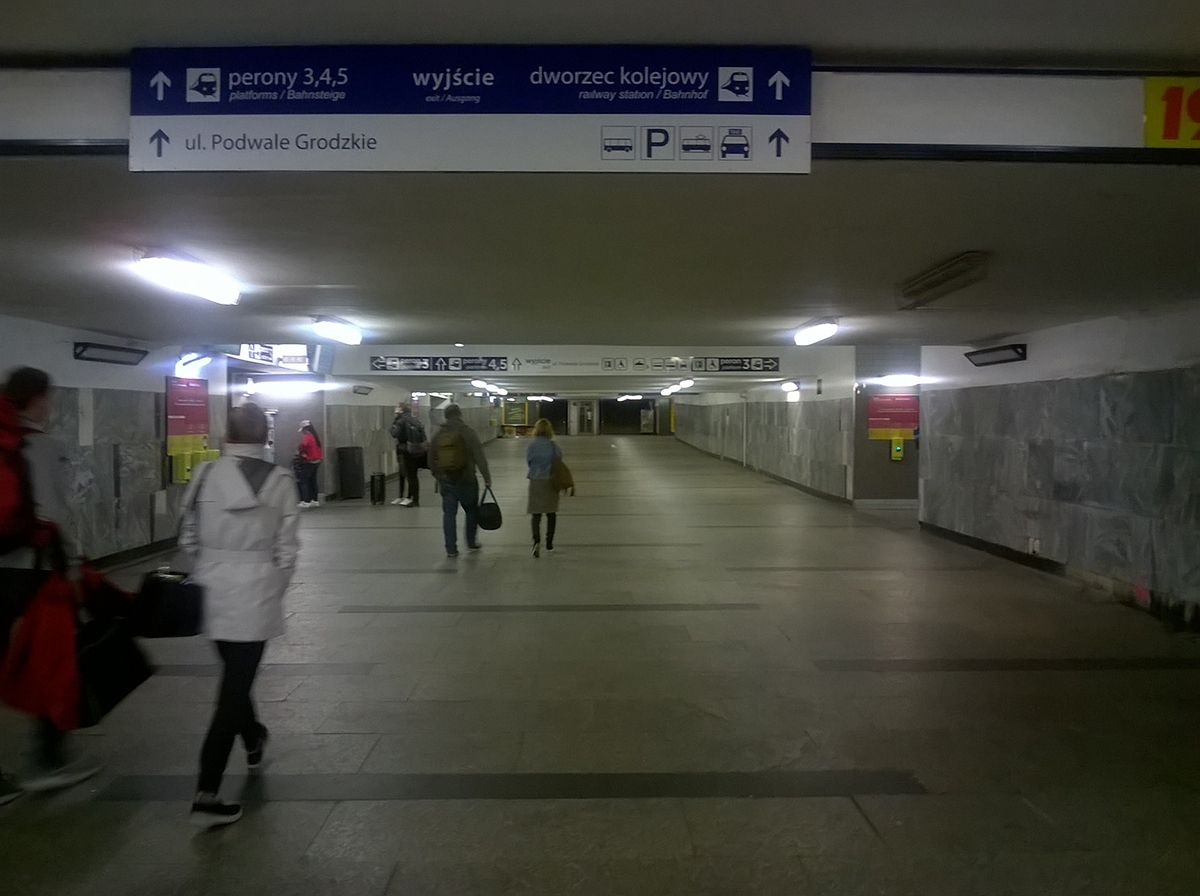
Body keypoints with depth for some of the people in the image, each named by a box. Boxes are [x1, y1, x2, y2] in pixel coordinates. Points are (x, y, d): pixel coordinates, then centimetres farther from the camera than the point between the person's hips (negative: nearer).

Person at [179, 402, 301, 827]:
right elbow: (286, 547, -7)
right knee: (235, 685, 2)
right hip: (254, 592, -4)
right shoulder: (278, 480, -10)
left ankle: (253, 740, 49)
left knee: (234, 675, 24)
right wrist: (276, 590, 7)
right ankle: (207, 793, 2)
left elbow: (189, 538, 5)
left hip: (212, 591, 4)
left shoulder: (204, 475, -2)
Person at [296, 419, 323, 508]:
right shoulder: (316, 436, 14)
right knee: (313, 481, 15)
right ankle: (314, 500, 19)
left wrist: (300, 453, -13)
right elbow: (320, 449, 16)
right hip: (317, 461, 9)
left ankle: (305, 501, -13)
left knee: (304, 481, -7)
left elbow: (303, 446, -29)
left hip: (308, 462, -9)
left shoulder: (306, 436, -12)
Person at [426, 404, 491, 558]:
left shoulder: (437, 435, 6)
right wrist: (487, 477, -8)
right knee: (471, 510, 15)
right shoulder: (467, 432, -8)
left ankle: (451, 548, 6)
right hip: (466, 480, -3)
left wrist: (438, 477, 25)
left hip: (445, 481, 3)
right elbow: (479, 457, -13)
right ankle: (471, 543, 22)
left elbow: (431, 460, 13)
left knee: (449, 514, 7)